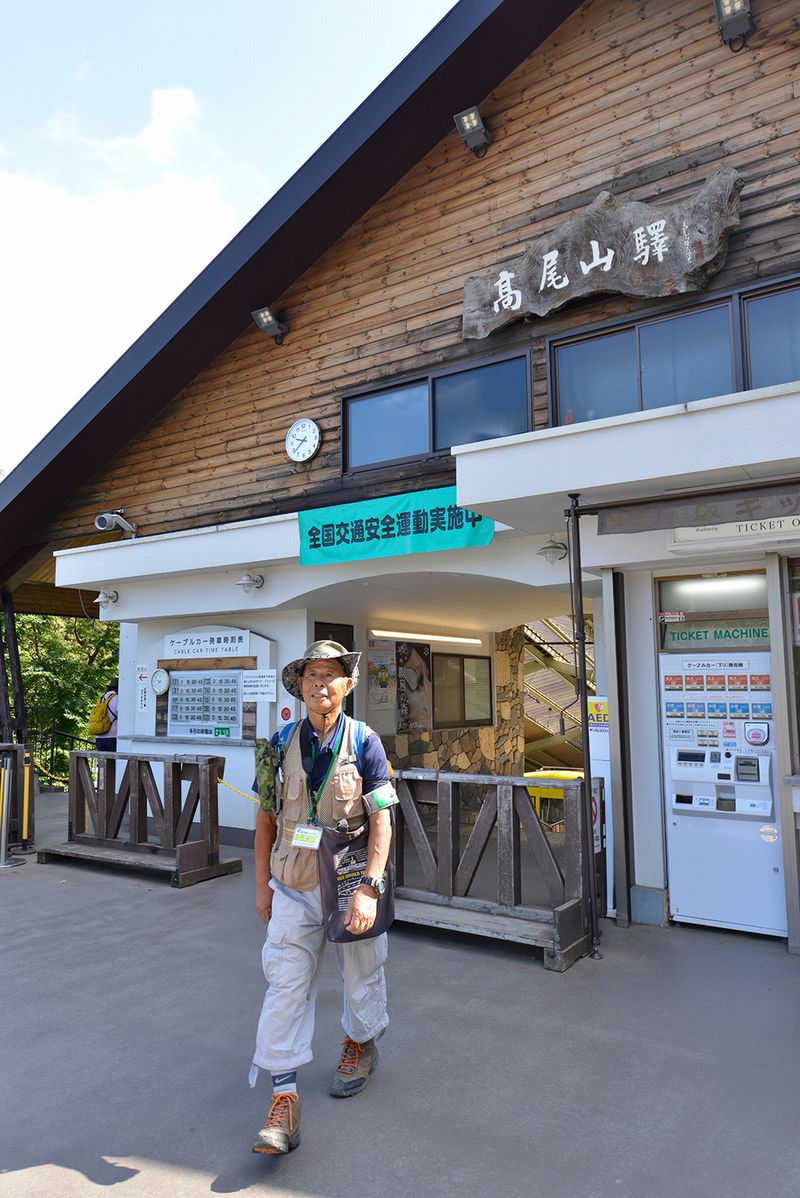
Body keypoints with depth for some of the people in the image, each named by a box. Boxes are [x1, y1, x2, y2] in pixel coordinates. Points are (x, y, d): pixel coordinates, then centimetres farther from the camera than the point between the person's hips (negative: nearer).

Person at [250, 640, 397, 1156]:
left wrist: (369, 888, -21)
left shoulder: (365, 743, -11)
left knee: (361, 974, 18)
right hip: (294, 885, 2)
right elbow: (266, 816, 4)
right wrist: (263, 884, 5)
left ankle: (361, 1044, 46)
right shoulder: (282, 744, -3)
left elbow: (382, 821, -14)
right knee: (286, 984, -1)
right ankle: (284, 1098, 11)